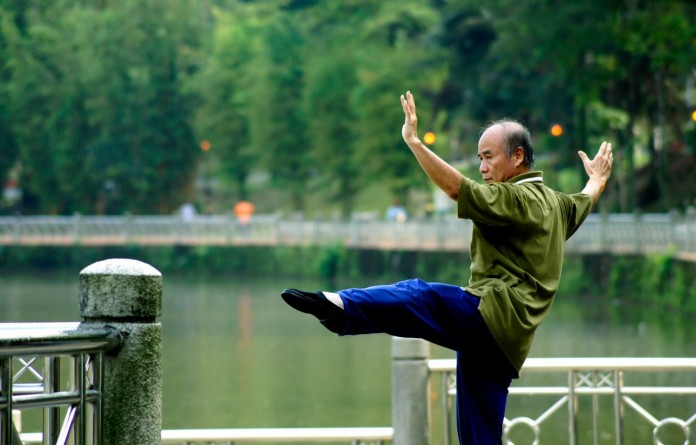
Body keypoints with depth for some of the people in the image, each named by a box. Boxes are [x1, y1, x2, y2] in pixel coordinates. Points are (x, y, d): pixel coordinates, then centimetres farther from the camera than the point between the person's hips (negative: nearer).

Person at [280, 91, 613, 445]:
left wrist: (414, 141, -22)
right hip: (501, 339, 10)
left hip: (493, 316, -10)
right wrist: (598, 178, 65)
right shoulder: (554, 203, 21)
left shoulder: (516, 200, -8)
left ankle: (340, 307, -57)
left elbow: (456, 188, -20)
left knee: (419, 297, -31)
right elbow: (585, 200, 44)